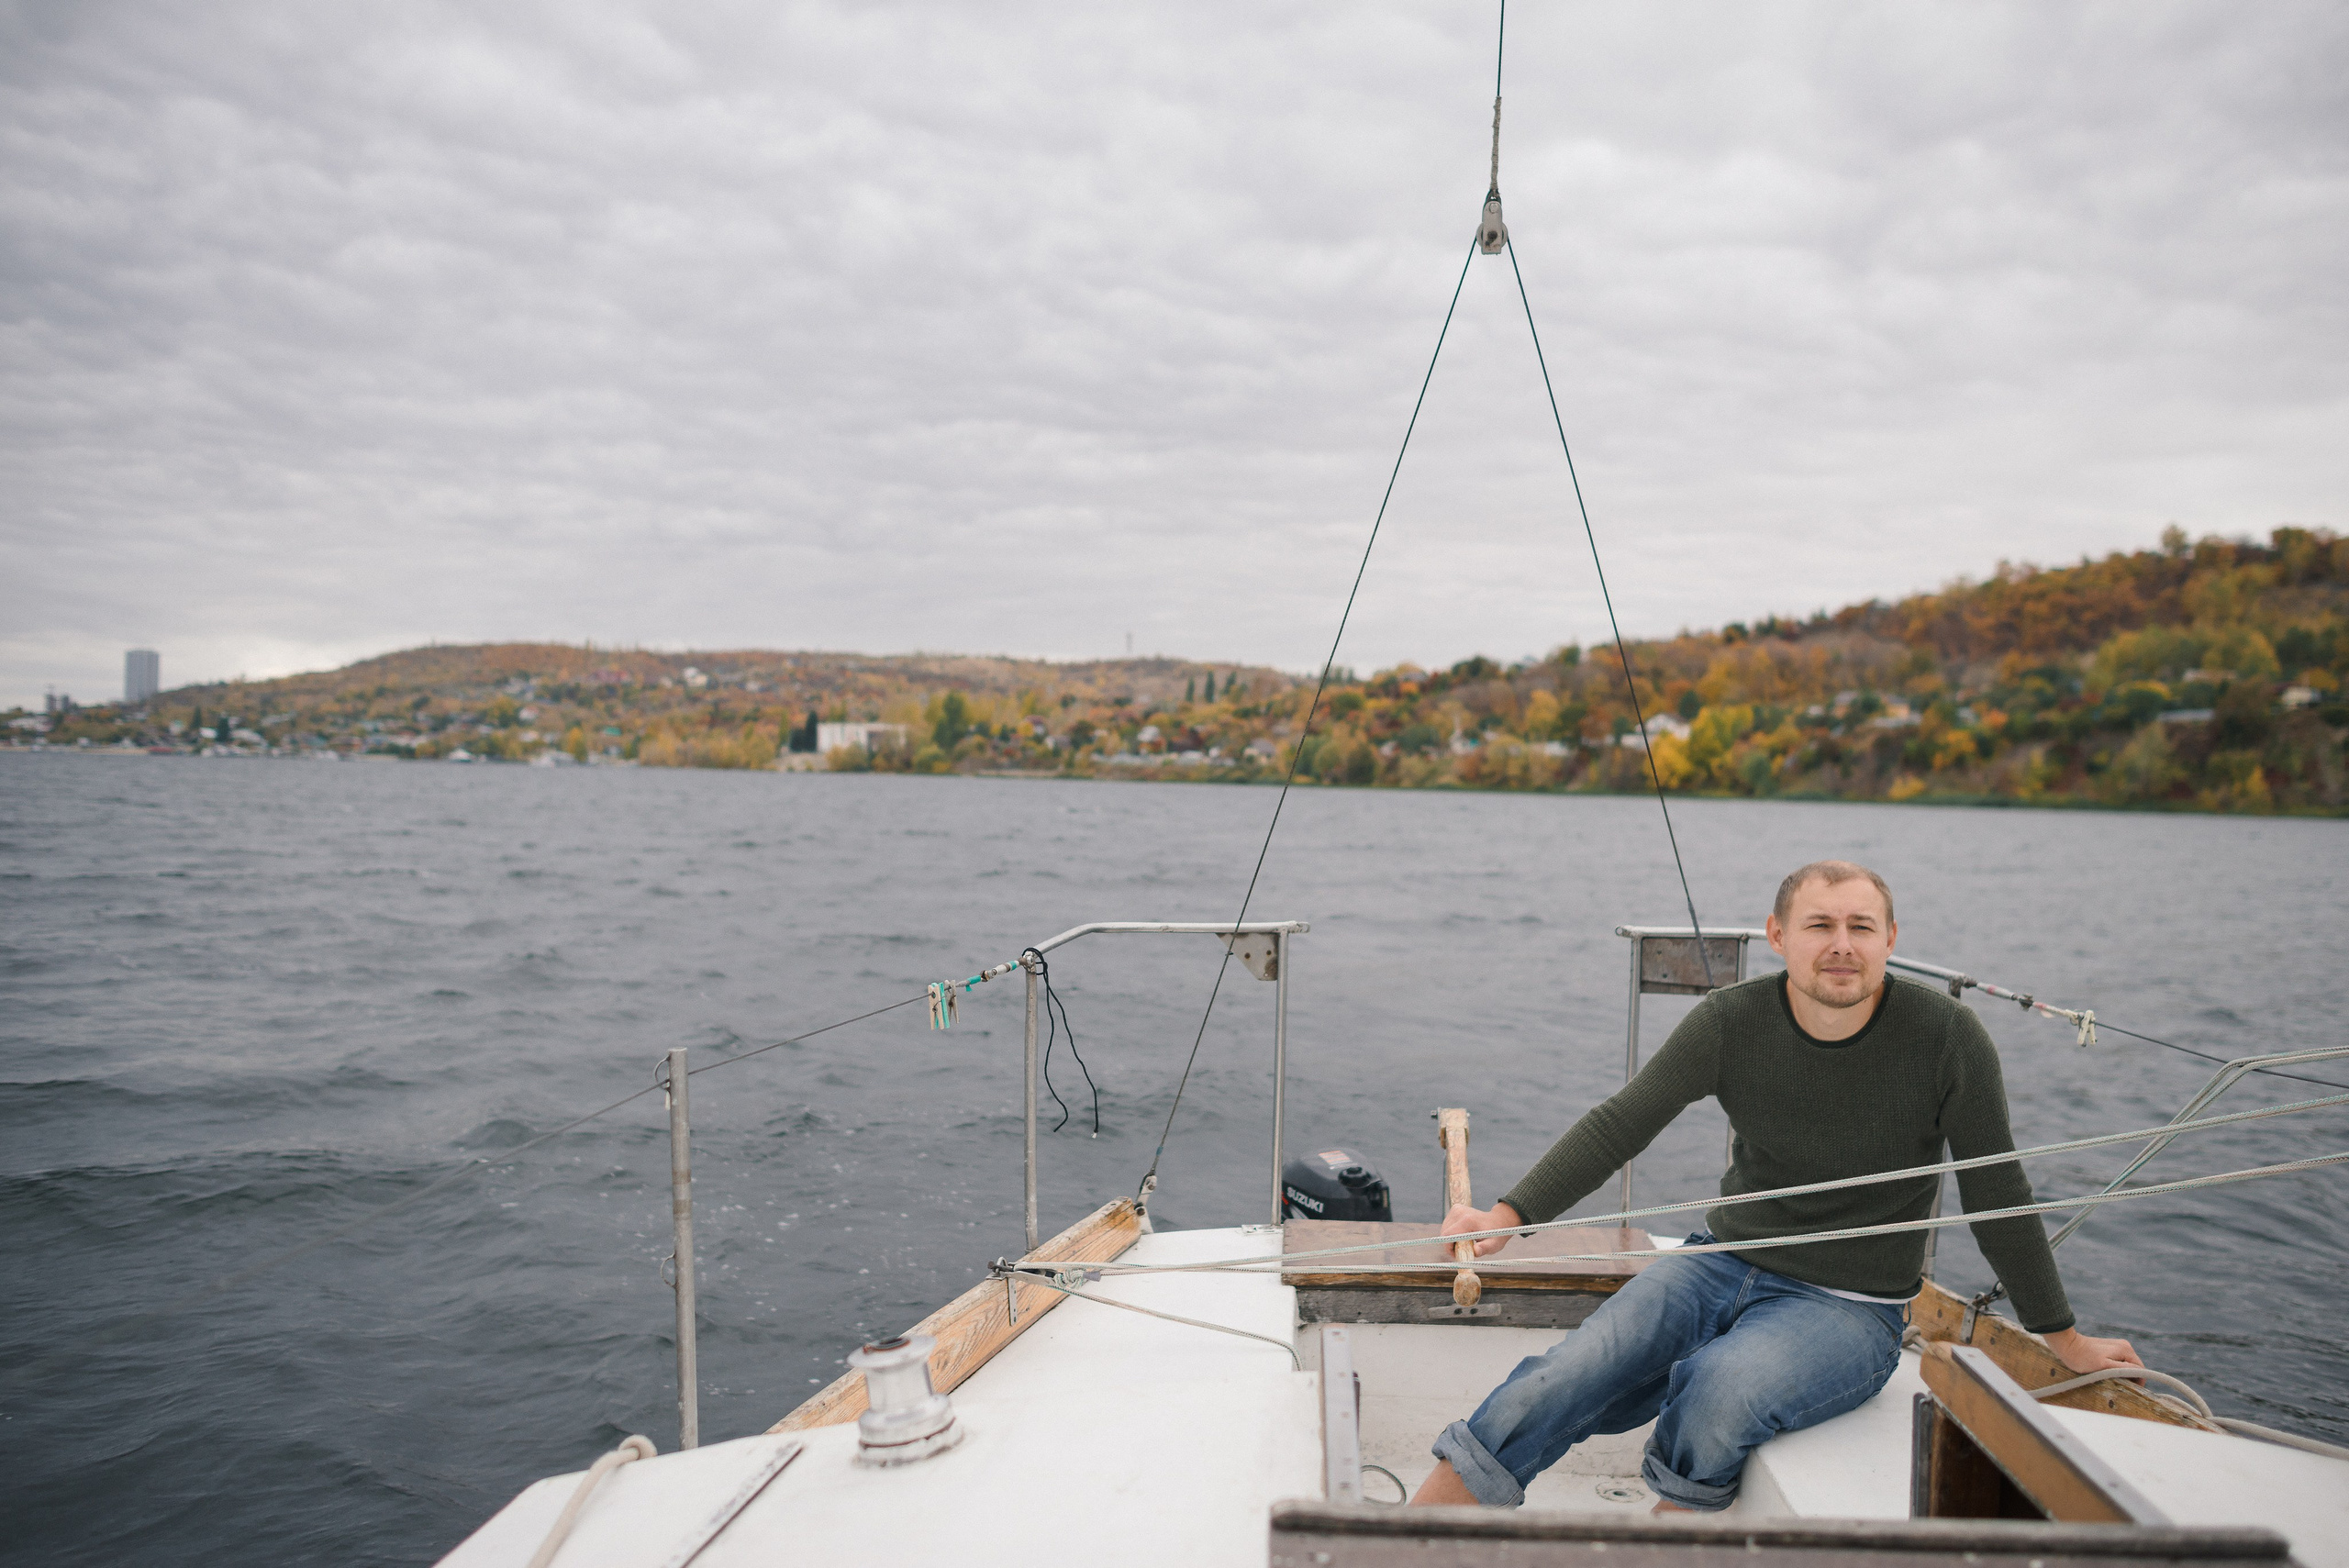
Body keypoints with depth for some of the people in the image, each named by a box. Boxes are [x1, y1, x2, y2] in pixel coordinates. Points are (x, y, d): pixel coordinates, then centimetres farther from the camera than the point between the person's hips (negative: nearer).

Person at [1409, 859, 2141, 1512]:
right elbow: (1619, 1125, -5)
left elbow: (1997, 1196, 1)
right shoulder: (1730, 1022, -7)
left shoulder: (1947, 1037, -12)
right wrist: (1510, 1216, -14)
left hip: (1848, 1309, -2)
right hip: (1720, 1265, 2)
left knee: (1718, 1388, -35)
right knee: (1554, 1387, -19)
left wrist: (2064, 1339, 11)